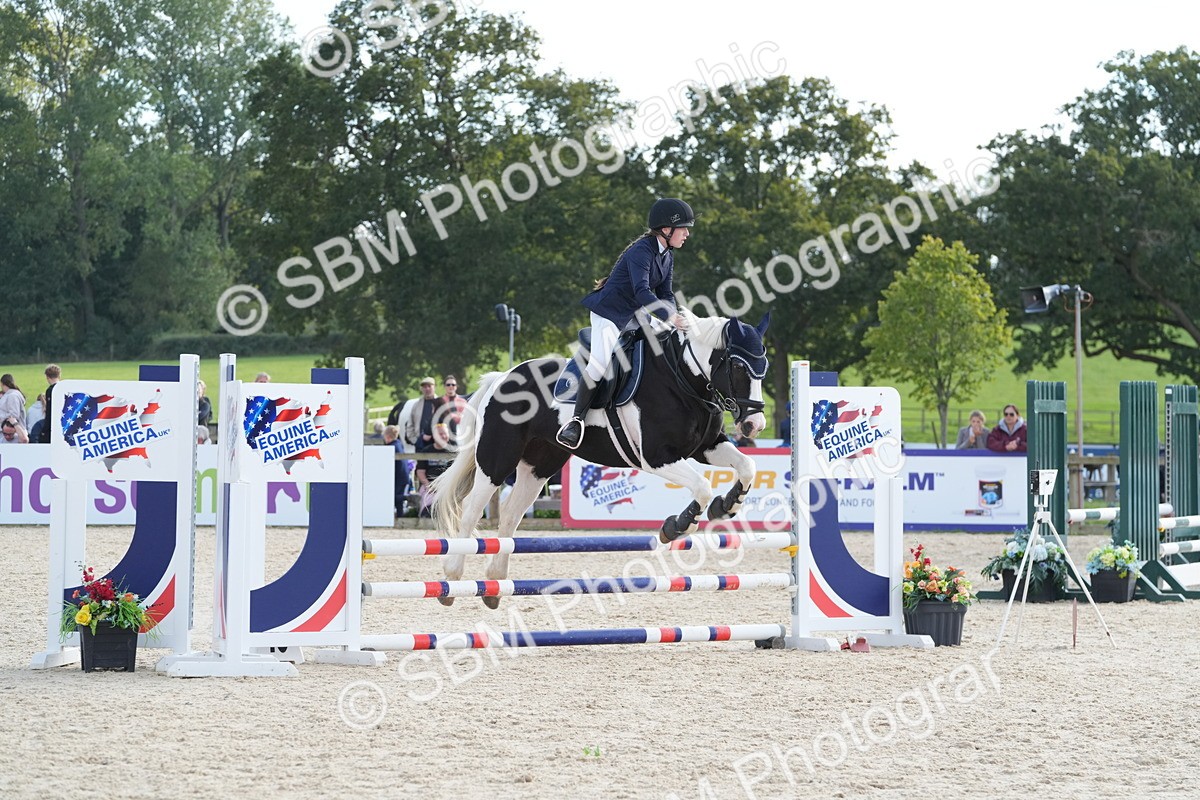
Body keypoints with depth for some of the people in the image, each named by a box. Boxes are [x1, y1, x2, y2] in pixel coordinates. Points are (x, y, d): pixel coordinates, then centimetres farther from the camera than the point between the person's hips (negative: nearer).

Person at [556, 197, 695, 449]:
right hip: (610, 312, -9)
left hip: (636, 315, 9)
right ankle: (576, 419, -15)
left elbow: (664, 294, 9)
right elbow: (641, 291, -35)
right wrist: (669, 317, -43)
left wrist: (676, 315, -11)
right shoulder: (641, 251, -23)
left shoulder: (667, 256, 6)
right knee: (600, 363, -22)